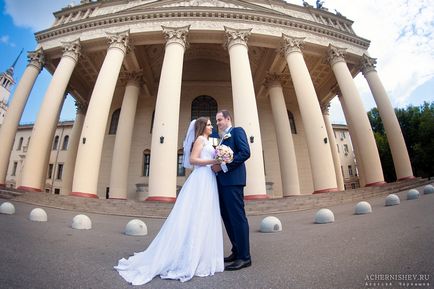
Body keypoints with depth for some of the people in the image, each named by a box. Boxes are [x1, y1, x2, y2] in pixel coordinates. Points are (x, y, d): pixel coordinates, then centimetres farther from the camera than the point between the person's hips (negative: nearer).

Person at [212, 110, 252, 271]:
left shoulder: (237, 131, 1)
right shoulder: (222, 138, 26)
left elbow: (245, 152, -14)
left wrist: (223, 166, -17)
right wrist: (216, 165, 3)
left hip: (232, 179, -9)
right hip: (222, 181, 9)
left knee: (237, 217, -6)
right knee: (227, 218, 11)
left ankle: (244, 257, 3)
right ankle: (236, 252, 22)